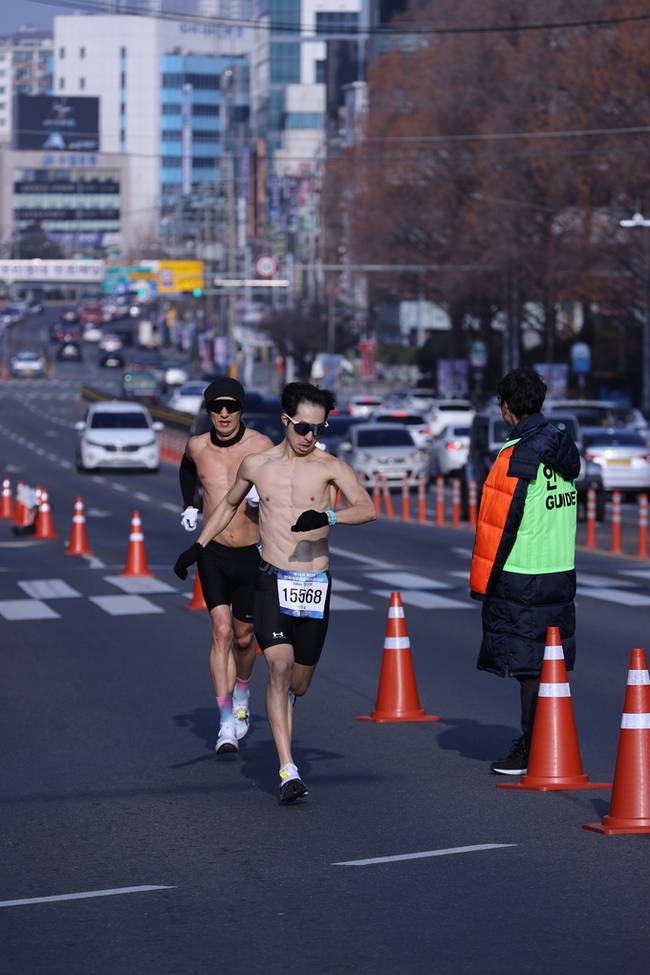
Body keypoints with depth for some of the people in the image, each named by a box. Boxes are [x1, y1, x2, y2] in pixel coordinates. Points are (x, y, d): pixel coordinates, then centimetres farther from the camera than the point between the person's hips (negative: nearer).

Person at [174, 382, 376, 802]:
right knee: (280, 666, -20)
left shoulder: (330, 466, -1)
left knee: (298, 683, 12)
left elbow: (368, 509, -15)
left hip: (316, 585, 0)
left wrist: (328, 517, -32)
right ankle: (288, 772, -22)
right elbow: (229, 504, 27)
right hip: (272, 582, 0)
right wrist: (198, 546, 24)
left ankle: (281, 715, 50)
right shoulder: (256, 465, 6)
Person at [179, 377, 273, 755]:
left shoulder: (262, 447, -11)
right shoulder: (197, 447, -1)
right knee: (221, 631, -14)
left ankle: (242, 695, 43)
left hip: (253, 554, -1)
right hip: (213, 553, 1)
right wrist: (189, 505, 16)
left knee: (244, 637, 11)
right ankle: (227, 725, -16)